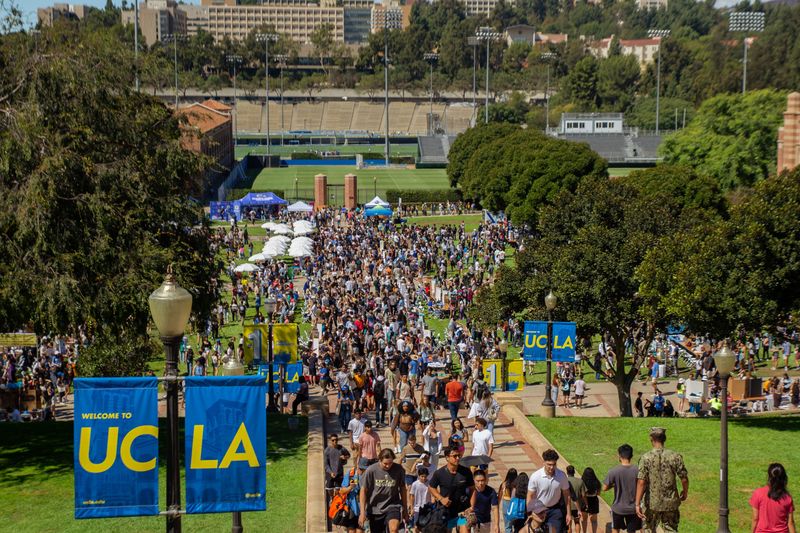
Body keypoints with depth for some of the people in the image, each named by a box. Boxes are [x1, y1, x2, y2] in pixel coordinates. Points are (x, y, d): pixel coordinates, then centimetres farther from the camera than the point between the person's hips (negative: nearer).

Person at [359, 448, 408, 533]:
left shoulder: (398, 469, -8)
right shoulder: (371, 470, -11)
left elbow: (402, 488, 6)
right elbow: (363, 491, -4)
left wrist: (405, 509, 10)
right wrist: (362, 512, -9)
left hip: (393, 505, -1)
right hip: (375, 508, 1)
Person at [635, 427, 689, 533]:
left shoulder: (646, 458, -11)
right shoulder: (675, 457, -6)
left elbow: (641, 482, -17)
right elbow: (684, 479, -4)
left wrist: (637, 504, -17)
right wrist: (685, 493, 17)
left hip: (651, 503, -1)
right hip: (670, 503, 1)